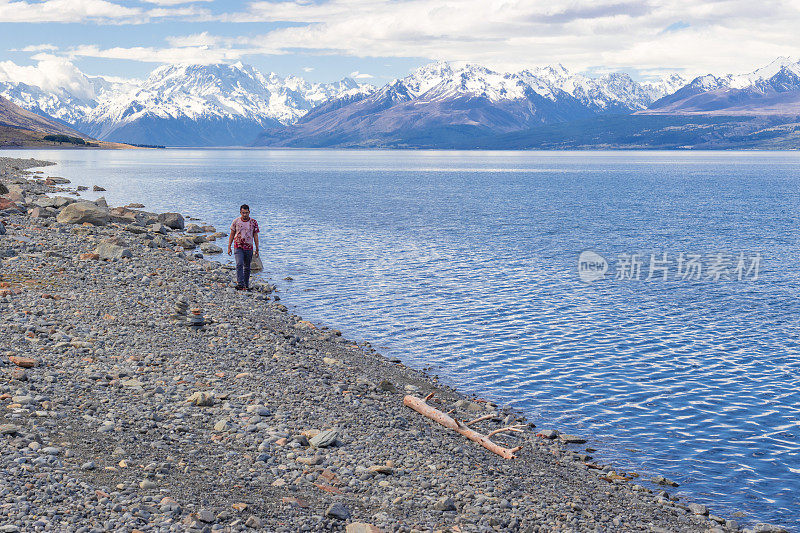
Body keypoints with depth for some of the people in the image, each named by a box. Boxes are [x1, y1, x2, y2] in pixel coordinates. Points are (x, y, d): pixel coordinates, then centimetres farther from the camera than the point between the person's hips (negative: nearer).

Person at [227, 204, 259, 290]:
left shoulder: (253, 222, 1)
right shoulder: (236, 222, 0)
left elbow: (255, 236, 5)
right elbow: (232, 235, 6)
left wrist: (257, 249, 3)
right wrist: (229, 247, 2)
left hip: (249, 248, 1)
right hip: (238, 247, -1)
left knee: (247, 267, 9)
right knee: (239, 264, -18)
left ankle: (246, 285, 19)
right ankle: (240, 284, -24)